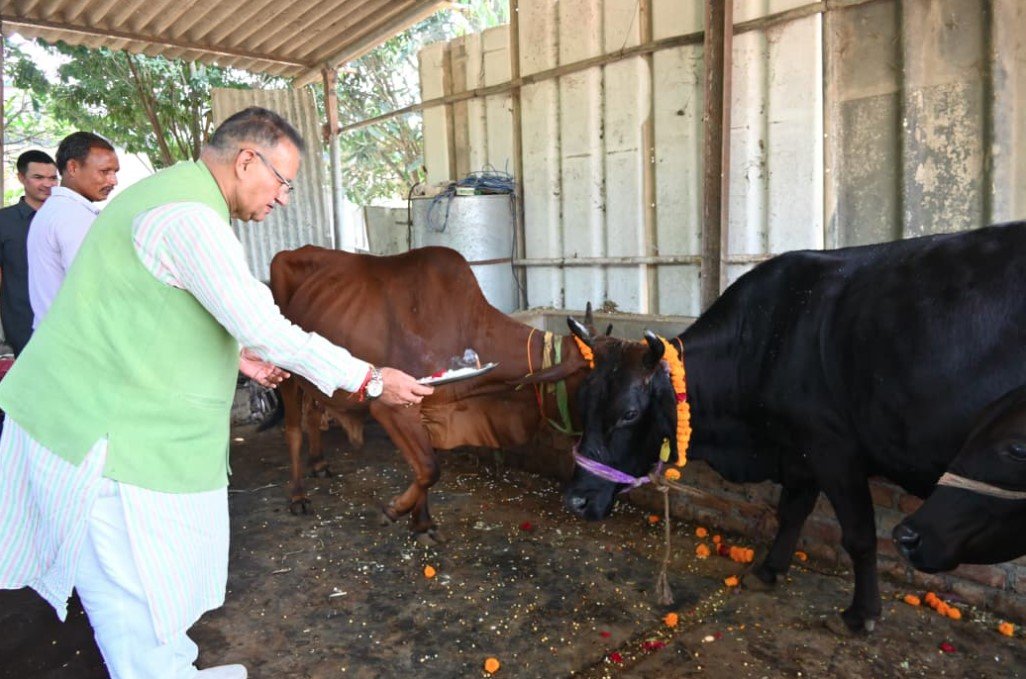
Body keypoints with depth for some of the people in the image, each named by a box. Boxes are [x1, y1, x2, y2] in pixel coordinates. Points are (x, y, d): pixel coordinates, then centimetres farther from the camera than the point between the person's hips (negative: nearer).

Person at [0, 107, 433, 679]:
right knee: (136, 593, 3)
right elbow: (265, 328, -25)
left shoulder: (170, 193, 14)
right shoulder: (190, 218, -21)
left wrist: (236, 358, 20)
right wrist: (370, 380, -17)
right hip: (103, 432, -11)